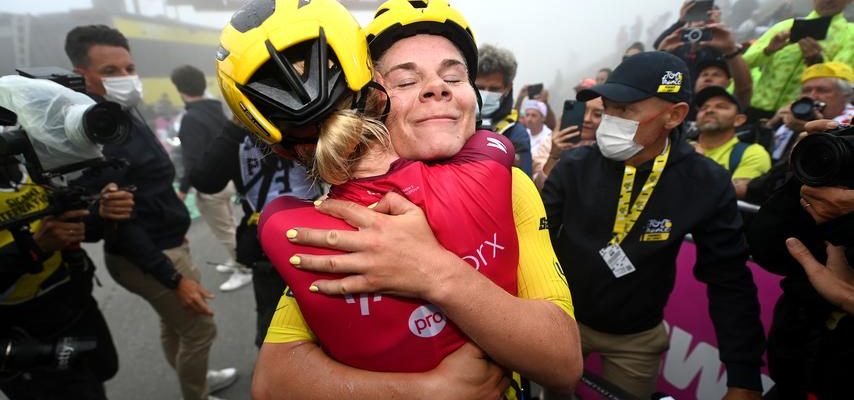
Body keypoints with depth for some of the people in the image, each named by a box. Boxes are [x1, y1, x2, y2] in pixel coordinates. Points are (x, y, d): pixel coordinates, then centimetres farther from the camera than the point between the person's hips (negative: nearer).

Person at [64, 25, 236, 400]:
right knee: (200, 328, 4)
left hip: (163, 243, 10)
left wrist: (172, 227, 18)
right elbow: (117, 221, -25)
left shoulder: (127, 118, 7)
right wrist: (174, 278, -24)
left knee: (173, 323, 25)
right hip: (147, 257, -10)